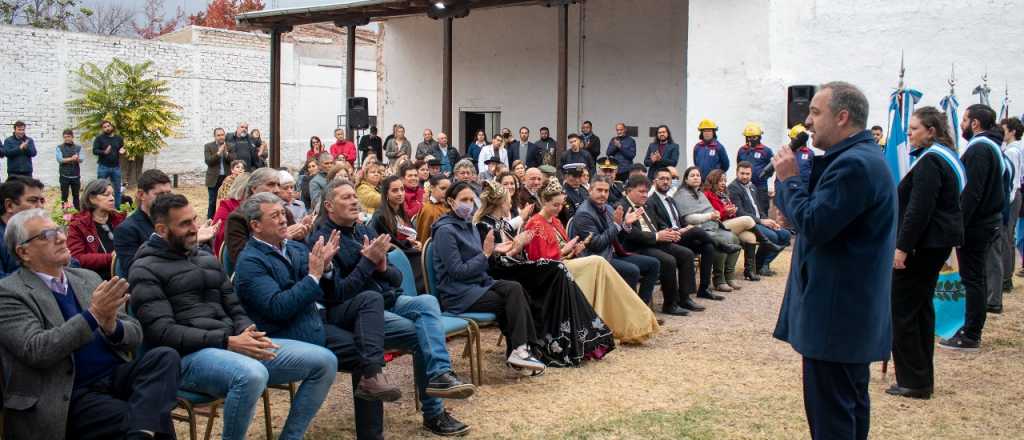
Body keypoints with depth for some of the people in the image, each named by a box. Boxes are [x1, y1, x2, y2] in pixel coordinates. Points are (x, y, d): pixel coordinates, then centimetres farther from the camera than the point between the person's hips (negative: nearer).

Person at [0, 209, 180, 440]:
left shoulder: (88, 278, 15)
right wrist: (93, 316, -23)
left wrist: (112, 326, -12)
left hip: (115, 375, 6)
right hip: (71, 395, -6)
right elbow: (35, 351, -16)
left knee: (164, 357, -27)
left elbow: (135, 334, 11)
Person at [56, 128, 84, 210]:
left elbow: (81, 160, -5)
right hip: (64, 176, -1)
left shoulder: (78, 147, 7)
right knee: (64, 195, 2)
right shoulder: (60, 147, 3)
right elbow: (59, 159, -10)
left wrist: (77, 158, -28)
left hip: (76, 176, 1)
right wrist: (71, 159, -17)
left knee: (76, 195, 7)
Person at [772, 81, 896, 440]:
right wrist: (791, 182, 4)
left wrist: (789, 179, -11)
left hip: (835, 315, -11)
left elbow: (813, 225, -23)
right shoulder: (860, 157, 14)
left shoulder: (853, 164, -21)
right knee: (850, 403, 20)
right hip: (853, 311, 11)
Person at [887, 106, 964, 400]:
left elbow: (919, 209, -23)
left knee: (902, 309, -4)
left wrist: (903, 246, -22)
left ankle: (914, 381, 0)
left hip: (923, 244, -11)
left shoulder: (929, 161, -17)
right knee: (922, 307, 16)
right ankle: (923, 378, 23)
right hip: (940, 241, 11)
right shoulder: (946, 157, 16)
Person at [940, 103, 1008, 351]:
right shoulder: (992, 146, 16)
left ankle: (970, 337, 0)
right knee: (977, 278, 15)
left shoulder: (979, 148, -17)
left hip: (976, 225, -10)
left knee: (973, 279, -5)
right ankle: (972, 331, 24)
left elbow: (971, 192, -24)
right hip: (989, 220, 10)